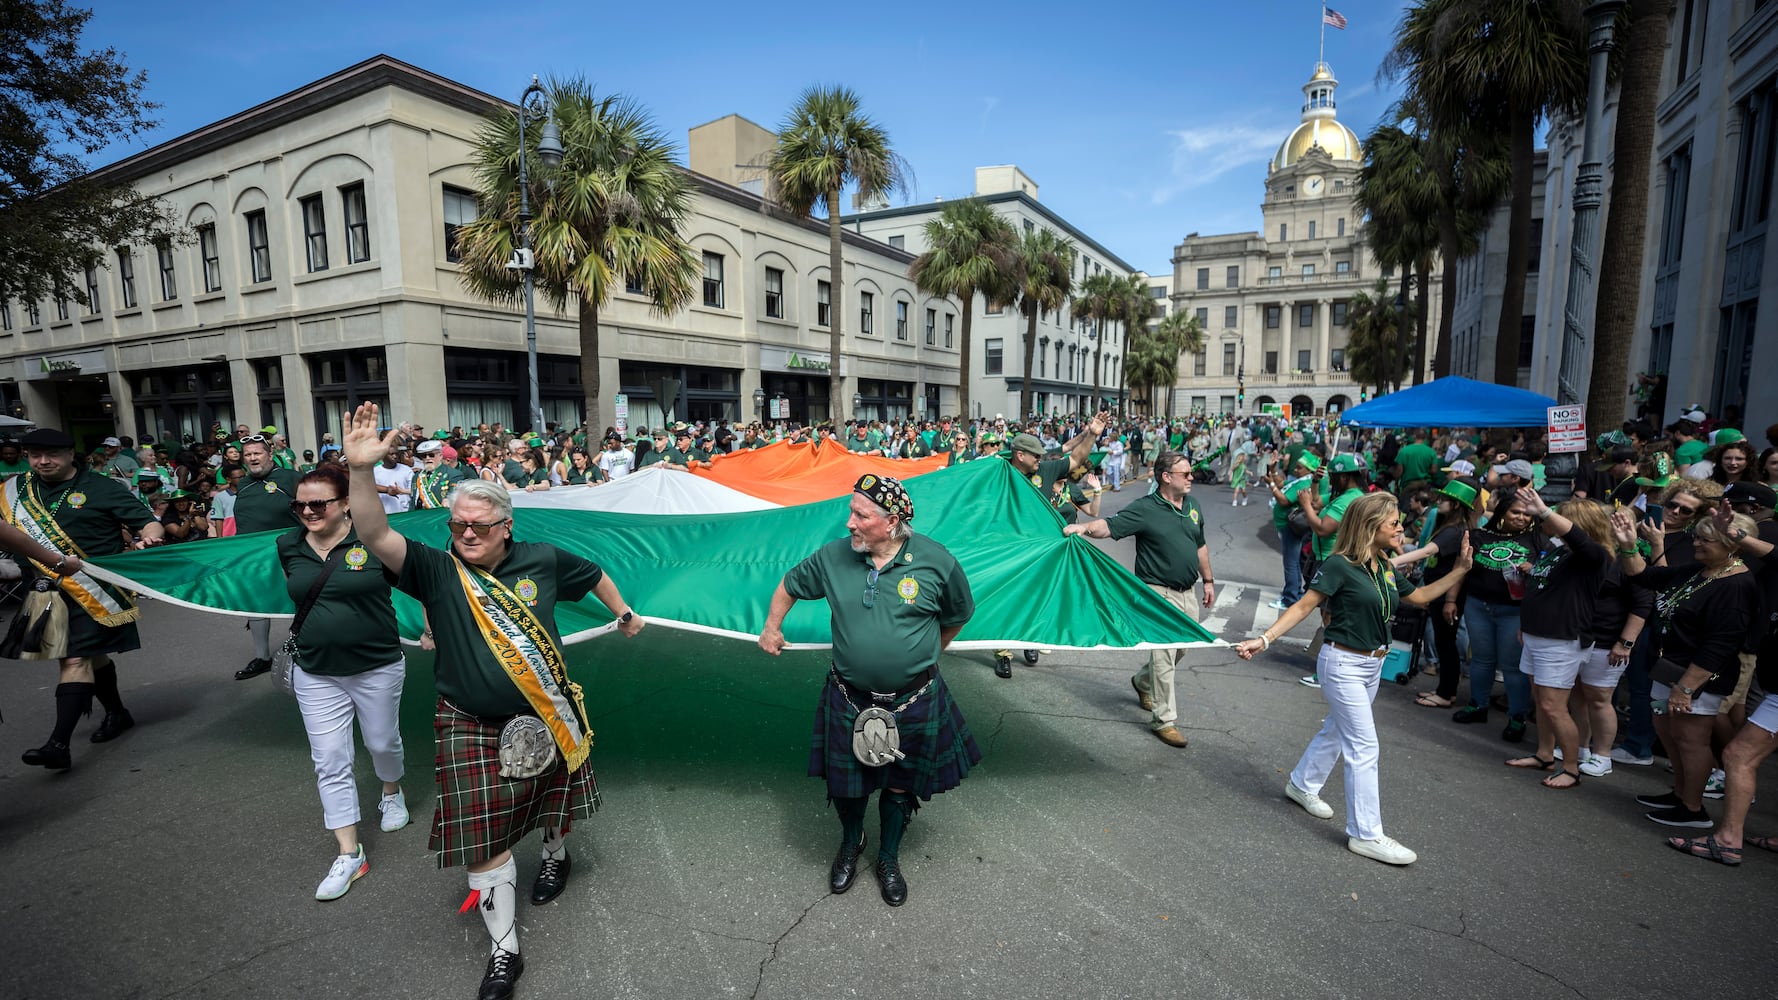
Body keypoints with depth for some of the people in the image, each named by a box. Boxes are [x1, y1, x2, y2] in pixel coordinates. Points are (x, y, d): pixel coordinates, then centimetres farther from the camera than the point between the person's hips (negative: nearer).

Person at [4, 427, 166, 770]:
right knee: (91, 654, 16)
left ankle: (59, 743, -11)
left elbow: (148, 521, -7)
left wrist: (149, 538, -27)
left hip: (96, 587, -5)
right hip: (48, 589, 5)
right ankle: (117, 713, 31)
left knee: (77, 659, -9)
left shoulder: (102, 487, -4)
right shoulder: (15, 491, 9)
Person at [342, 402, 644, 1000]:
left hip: (547, 716, 2)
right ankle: (504, 948, 18)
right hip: (472, 726, -1)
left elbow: (595, 575, 11)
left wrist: (624, 613, 22)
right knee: (480, 833, 1)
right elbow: (375, 536, -25)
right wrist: (361, 470, -39)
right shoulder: (436, 571, -10)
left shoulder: (541, 560, -6)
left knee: (554, 801, 21)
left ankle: (556, 854, 55)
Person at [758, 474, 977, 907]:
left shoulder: (935, 561, -15)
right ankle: (850, 845, 48)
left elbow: (958, 616, 3)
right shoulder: (833, 556, -10)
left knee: (901, 784, 17)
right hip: (849, 697, 1)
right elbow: (789, 585, 10)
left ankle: (889, 859, 43)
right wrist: (772, 628, 10)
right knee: (846, 781, 17)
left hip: (914, 701, -1)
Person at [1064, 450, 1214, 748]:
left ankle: (1142, 682, 44)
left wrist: (1208, 580, 19)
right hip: (1159, 592, -7)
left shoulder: (1192, 505, 7)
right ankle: (1164, 719, 7)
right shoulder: (1144, 509, -14)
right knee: (1164, 654, -5)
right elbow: (1108, 526, -23)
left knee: (1181, 647, 19)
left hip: (1188, 592, 7)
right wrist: (1084, 527, -43)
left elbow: (1200, 545, 18)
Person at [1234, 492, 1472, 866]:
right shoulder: (1339, 565, -19)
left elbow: (1419, 597, 20)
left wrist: (1460, 570, 11)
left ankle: (1302, 785, 42)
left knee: (1336, 731, 21)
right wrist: (1263, 640, -27)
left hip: (1372, 665, 8)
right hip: (1343, 664, -8)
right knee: (1364, 748, -4)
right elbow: (1303, 607, -18)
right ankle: (1367, 835, 7)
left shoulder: (1385, 568, 4)